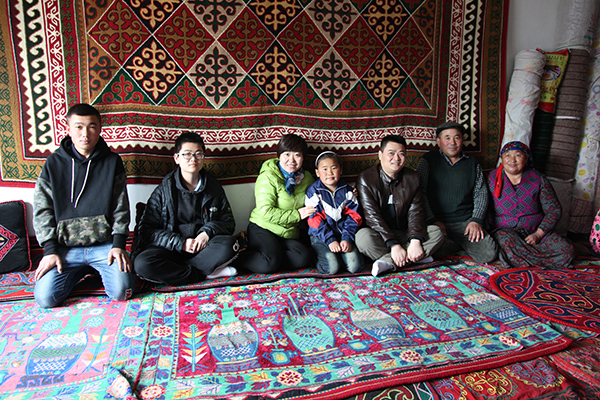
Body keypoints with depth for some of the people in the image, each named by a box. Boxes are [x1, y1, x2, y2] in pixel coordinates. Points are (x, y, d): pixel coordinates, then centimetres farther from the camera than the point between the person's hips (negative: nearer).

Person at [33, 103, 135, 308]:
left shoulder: (112, 162, 4)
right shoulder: (53, 163, 5)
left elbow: (121, 207, 2)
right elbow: (42, 210, 4)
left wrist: (118, 245, -8)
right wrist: (50, 250, -4)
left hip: (104, 243, -1)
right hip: (66, 246, 1)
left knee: (121, 292, -18)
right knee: (45, 298, -13)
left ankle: (103, 268, 15)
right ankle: (81, 271, 16)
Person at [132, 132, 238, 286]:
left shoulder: (214, 187, 8)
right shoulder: (163, 190, 1)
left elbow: (228, 222, 11)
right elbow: (146, 230, -3)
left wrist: (208, 231, -11)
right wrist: (180, 243, -16)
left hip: (203, 248, 1)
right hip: (170, 249, 0)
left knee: (229, 244, -30)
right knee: (142, 263, -31)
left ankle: (175, 269, -22)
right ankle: (207, 273, -22)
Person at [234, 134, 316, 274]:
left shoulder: (307, 178, 8)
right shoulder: (268, 177, -11)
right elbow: (265, 212, -19)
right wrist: (296, 215, -17)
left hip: (290, 234, 5)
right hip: (262, 228, -5)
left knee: (304, 259, -22)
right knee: (270, 264, -28)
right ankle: (238, 256, -3)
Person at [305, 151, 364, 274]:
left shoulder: (347, 190, 7)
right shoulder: (313, 192, -3)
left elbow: (353, 216, 2)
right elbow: (315, 220, -8)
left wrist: (347, 238, -12)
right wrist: (330, 240, -17)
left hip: (343, 234, 3)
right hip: (321, 236, -2)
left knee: (355, 266, -16)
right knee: (332, 267, -22)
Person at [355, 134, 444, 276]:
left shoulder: (412, 178, 4)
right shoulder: (365, 179, -10)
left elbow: (415, 212, -2)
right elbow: (372, 216, -18)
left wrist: (415, 241, -20)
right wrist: (393, 245, -28)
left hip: (404, 233, 4)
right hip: (379, 235, -4)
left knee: (436, 232, -17)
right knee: (363, 236, -34)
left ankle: (389, 262, -28)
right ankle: (415, 258, -28)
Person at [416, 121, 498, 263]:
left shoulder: (472, 163, 16)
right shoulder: (427, 161, 5)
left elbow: (481, 193, 14)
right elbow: (420, 193, -3)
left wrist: (476, 220, -2)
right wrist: (432, 220, -14)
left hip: (466, 221, 2)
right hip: (437, 221, -1)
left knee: (489, 254, -21)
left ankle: (463, 244, 11)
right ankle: (461, 244, 0)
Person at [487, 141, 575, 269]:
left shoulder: (537, 179, 4)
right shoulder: (492, 178, 2)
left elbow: (554, 210, 3)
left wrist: (538, 234, -9)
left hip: (536, 230, 2)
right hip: (504, 230, -2)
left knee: (567, 251, -21)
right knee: (508, 242, -38)